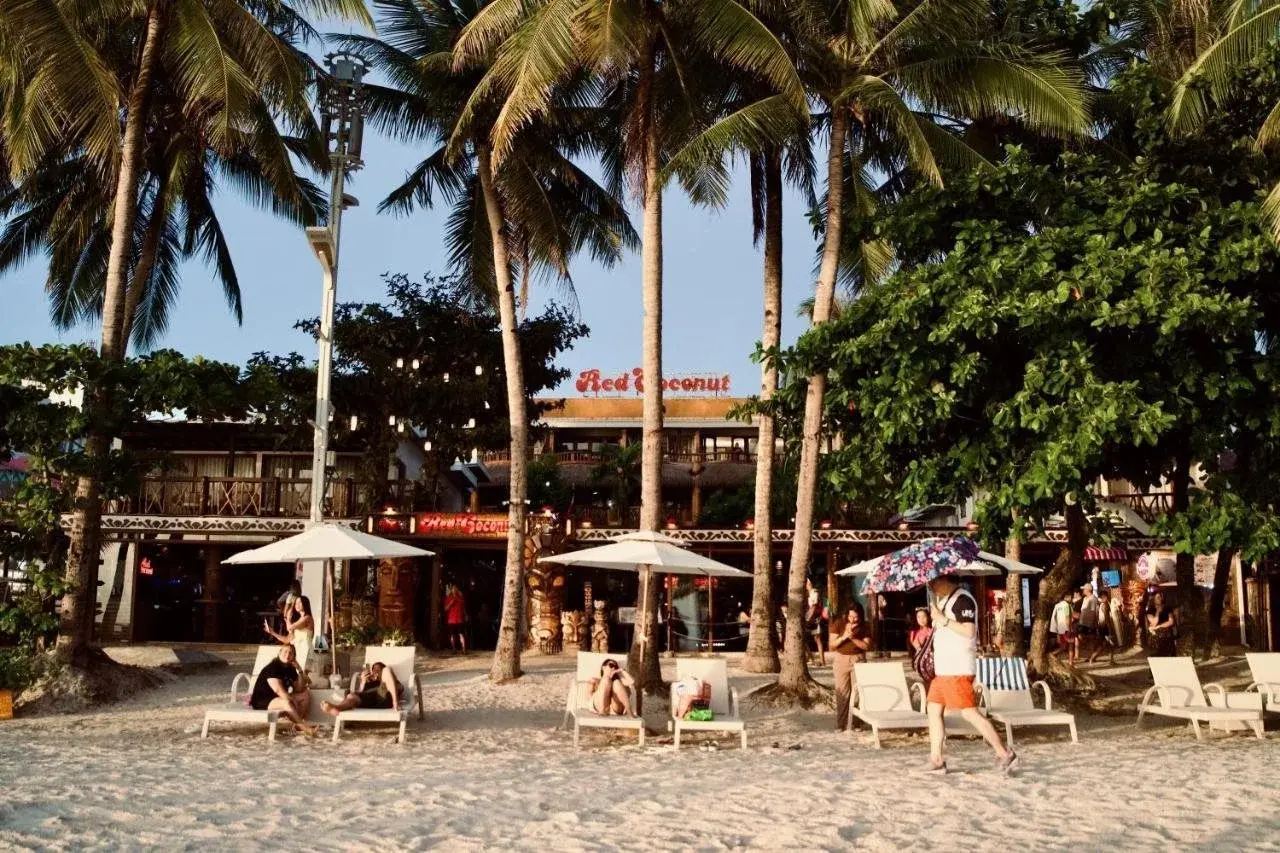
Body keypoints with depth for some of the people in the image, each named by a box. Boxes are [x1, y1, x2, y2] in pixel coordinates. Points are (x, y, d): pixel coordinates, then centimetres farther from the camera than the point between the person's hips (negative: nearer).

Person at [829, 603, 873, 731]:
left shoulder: (863, 626, 1)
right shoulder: (838, 624, -2)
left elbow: (866, 645, -6)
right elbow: (832, 645, -4)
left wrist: (853, 637, -18)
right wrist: (844, 637, -20)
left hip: (858, 659, 1)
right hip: (841, 659, -1)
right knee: (842, 693, -2)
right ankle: (840, 724, 2)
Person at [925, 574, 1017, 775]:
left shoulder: (962, 599, -14)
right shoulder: (943, 600, 17)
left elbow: (969, 631, -22)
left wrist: (943, 620, -21)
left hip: (958, 668, -10)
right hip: (943, 668, 10)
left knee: (969, 713, -9)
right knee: (934, 710, 9)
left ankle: (1005, 754, -1)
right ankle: (936, 761, 13)